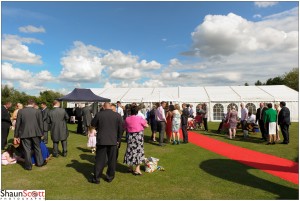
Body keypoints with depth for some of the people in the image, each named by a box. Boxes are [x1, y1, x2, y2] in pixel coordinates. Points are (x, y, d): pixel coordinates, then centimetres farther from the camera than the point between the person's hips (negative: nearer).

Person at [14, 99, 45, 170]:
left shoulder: (20, 111, -2)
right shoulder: (37, 111, -4)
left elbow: (17, 124, 1)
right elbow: (40, 123, -2)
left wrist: (16, 136, 7)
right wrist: (41, 133, 9)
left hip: (25, 134, 0)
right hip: (35, 133, 0)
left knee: (27, 150, 8)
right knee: (37, 148, 15)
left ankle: (28, 166, 16)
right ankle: (39, 162, 26)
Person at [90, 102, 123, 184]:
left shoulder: (99, 114, -7)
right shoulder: (118, 115, -3)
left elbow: (93, 124, 6)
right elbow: (120, 129, 1)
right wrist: (118, 140, 11)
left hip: (101, 140, -1)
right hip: (113, 141, 1)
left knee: (99, 160, 8)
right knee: (112, 160, 13)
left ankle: (96, 178, 15)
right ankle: (110, 177, 24)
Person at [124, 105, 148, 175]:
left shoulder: (127, 119, 0)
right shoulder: (140, 118, -11)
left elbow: (126, 128, 9)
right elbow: (146, 125, -2)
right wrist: (144, 121, 16)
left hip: (130, 136, 4)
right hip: (138, 136, -4)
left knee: (130, 151, 15)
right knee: (138, 151, 4)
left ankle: (130, 168, 26)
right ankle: (137, 169, 3)